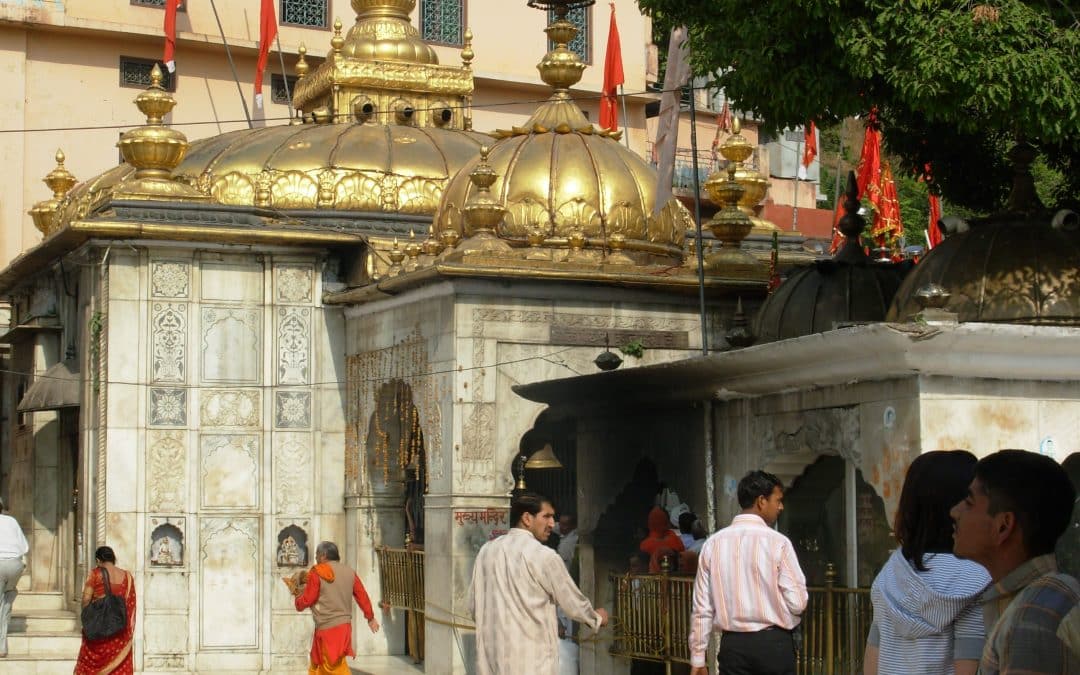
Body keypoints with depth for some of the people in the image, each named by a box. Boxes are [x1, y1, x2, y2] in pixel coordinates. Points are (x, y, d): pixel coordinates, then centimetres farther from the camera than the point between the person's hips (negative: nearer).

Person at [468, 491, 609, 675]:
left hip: (491, 658, 6)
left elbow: (473, 606, 13)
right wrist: (596, 618, 21)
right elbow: (572, 603, 1)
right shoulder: (543, 556, -10)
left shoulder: (486, 551, 7)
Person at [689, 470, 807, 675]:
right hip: (774, 644, -3)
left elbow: (702, 608, 3)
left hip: (733, 645, 3)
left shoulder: (713, 544, 2)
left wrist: (697, 658, 9)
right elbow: (797, 603, -9)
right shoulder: (778, 543, -7)